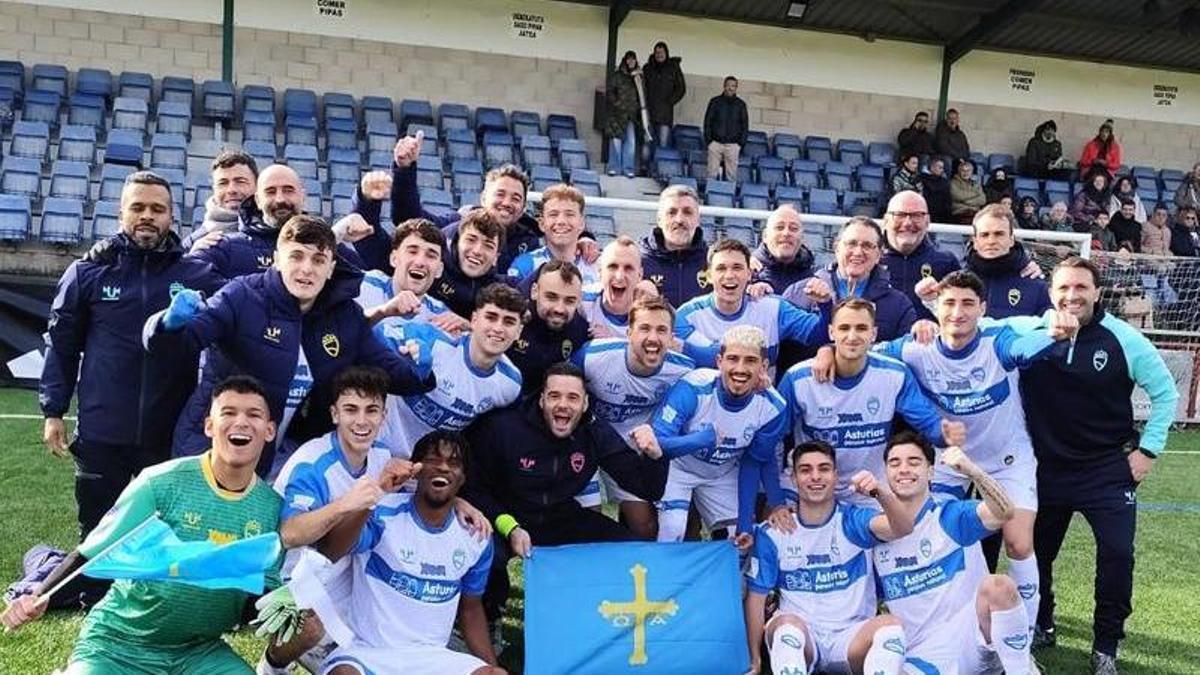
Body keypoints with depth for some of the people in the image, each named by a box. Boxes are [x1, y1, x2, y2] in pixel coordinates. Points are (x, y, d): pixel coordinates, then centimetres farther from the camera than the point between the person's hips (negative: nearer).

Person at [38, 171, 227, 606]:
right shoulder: (88, 271, 2)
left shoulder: (196, 273, 0)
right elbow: (61, 342, 6)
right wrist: (53, 410, 2)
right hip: (101, 433, 1)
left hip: (172, 434, 0)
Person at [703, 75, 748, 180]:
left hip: (732, 145, 0)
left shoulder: (740, 104, 8)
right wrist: (708, 140, -2)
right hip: (715, 143, 0)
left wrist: (741, 143, 0)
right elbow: (707, 122, 6)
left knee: (732, 174, -1)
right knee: (712, 173, -1)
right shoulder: (715, 101, 5)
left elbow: (745, 125, 10)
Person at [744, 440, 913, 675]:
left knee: (891, 625, -30)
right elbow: (756, 597, 5)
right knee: (787, 624, -34)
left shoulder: (854, 520, -2)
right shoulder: (772, 533, 1)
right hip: (798, 639, 0)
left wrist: (883, 493, -44)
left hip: (849, 637, 0)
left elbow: (902, 529, -22)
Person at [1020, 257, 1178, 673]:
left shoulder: (1124, 339, -10)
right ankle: (1040, 626, 37)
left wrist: (1149, 449, -2)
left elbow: (1165, 392, 1)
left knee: (1117, 554, -9)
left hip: (1108, 468, -1)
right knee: (1036, 553, 13)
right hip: (1046, 468, 1)